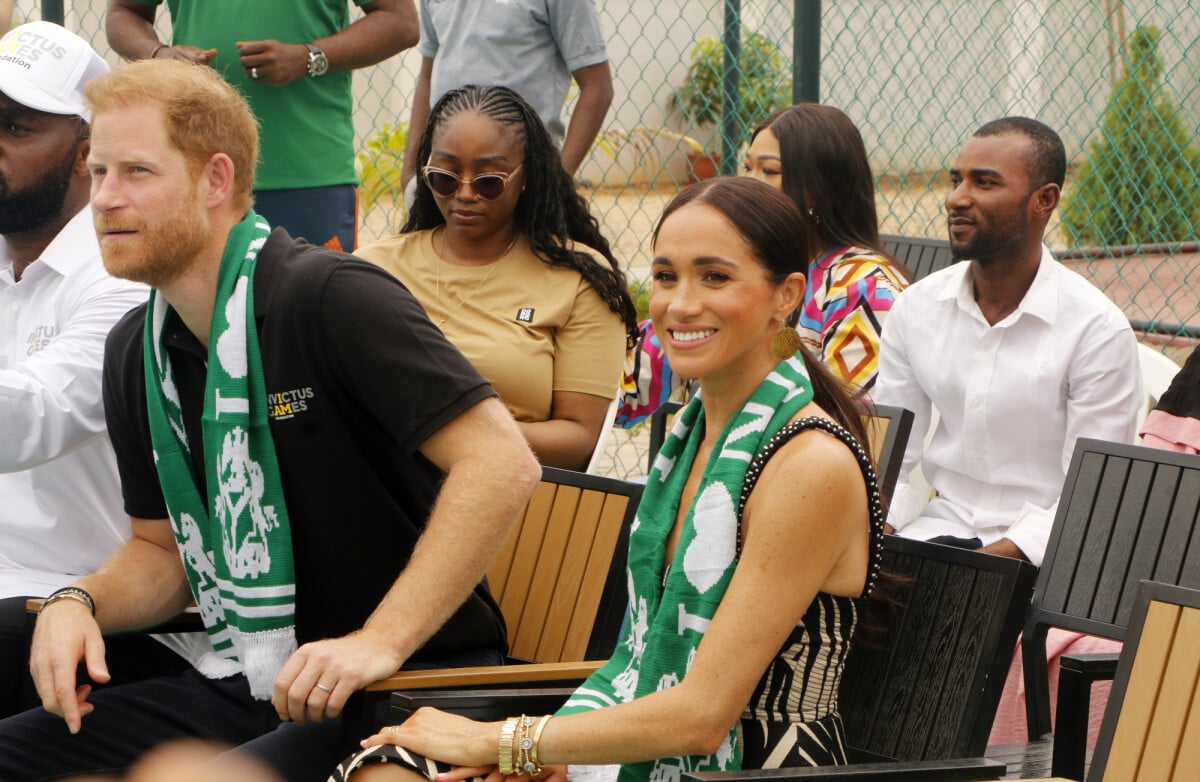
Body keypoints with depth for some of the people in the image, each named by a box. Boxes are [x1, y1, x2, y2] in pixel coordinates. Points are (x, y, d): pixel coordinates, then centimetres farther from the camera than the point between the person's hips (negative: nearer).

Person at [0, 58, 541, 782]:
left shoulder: (330, 298, -15)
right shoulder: (136, 353, 11)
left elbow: (503, 465, -22)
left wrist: (380, 640, -24)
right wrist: (81, 603, -1)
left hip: (411, 682, -7)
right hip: (246, 682, 8)